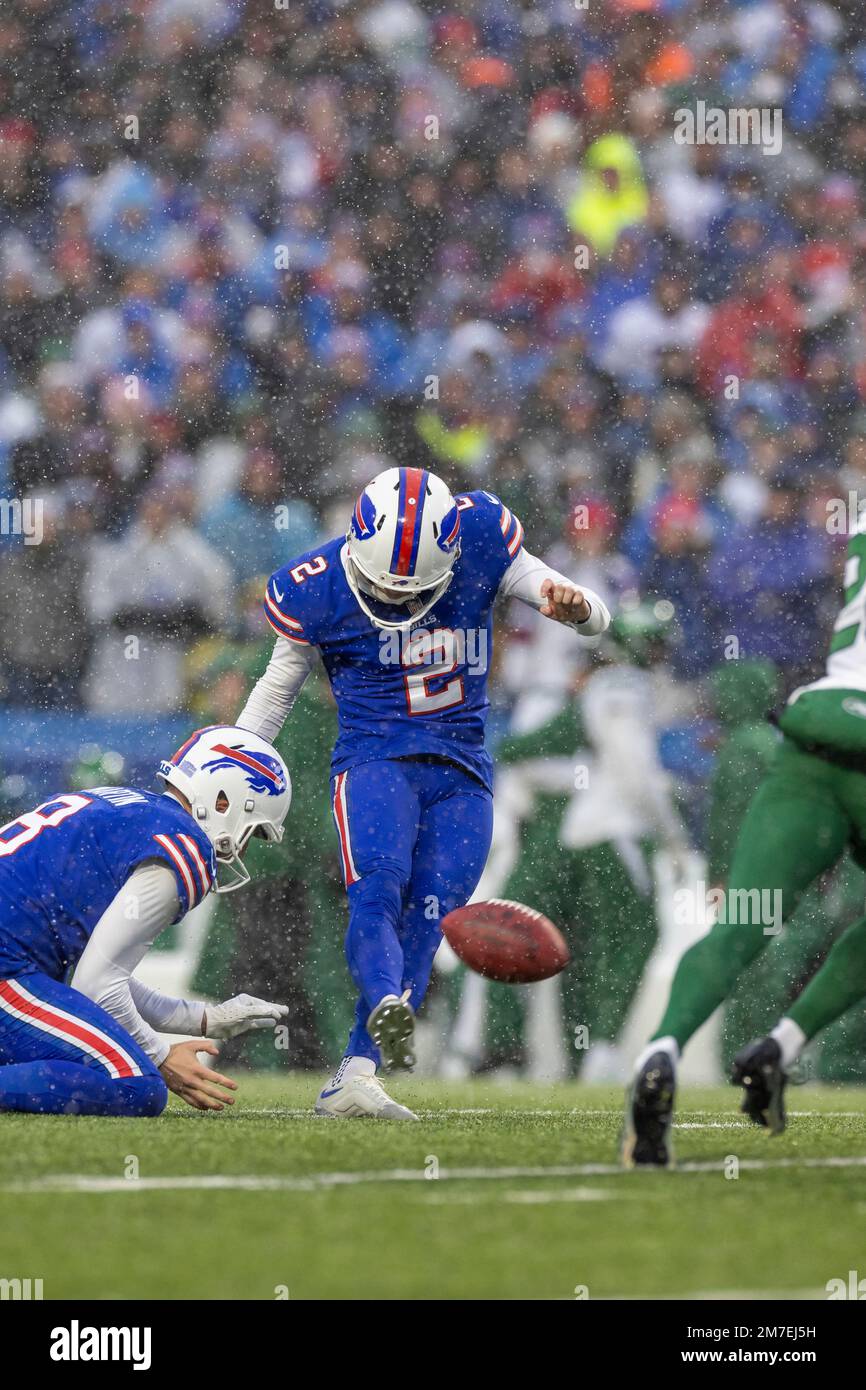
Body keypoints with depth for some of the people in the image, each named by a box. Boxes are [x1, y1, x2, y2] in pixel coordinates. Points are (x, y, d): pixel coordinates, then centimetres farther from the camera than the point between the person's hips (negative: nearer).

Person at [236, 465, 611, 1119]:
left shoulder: (480, 539, -6)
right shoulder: (316, 588, -7)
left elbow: (597, 619, -1)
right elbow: (279, 686, 11)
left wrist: (575, 605, -26)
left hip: (462, 776, 2)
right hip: (376, 762, -2)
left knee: (424, 918, -9)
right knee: (378, 888, -29)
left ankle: (356, 1075, -11)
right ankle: (388, 1009, -52)